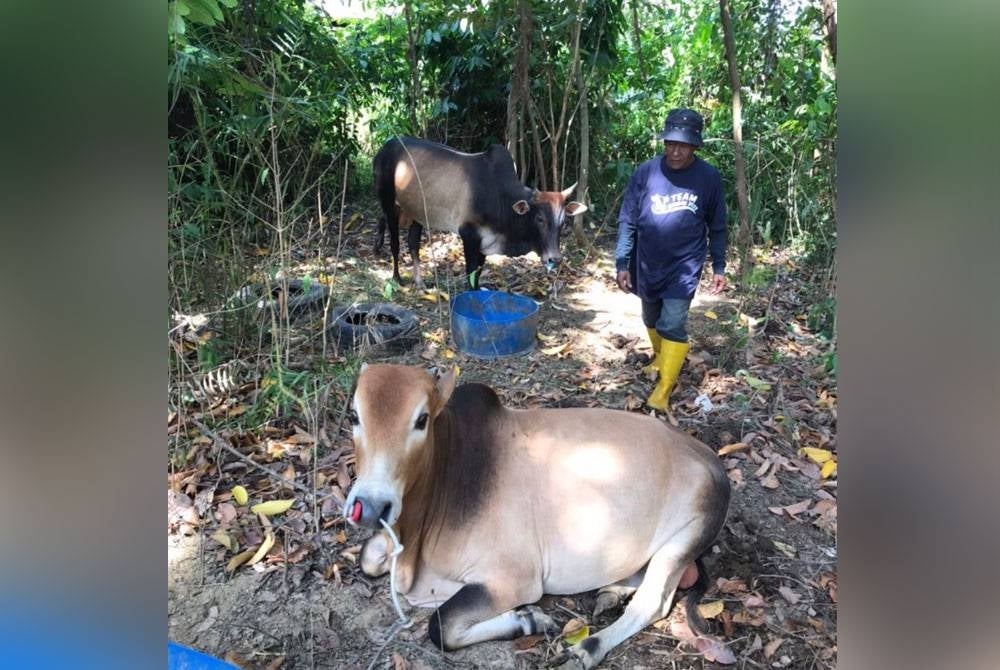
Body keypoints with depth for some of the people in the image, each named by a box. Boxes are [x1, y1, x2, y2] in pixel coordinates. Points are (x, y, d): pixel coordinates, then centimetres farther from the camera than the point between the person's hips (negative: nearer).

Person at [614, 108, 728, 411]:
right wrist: (622, 263, -6)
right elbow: (627, 221, -5)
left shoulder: (709, 177, -9)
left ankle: (663, 390, -1)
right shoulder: (645, 172, -10)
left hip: (684, 267, -2)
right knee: (651, 320, 19)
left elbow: (717, 228, 2)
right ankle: (661, 358, 47)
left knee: (672, 326, -11)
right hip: (647, 265, 3)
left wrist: (719, 267, 3)